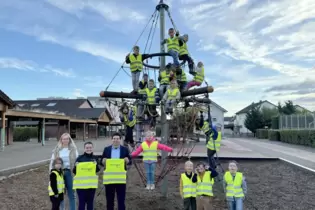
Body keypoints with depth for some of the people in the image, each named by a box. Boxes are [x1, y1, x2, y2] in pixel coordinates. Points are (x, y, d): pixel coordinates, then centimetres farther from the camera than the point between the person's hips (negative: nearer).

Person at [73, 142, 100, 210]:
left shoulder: (95, 158, 5)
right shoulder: (80, 158, -3)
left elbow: (97, 170, 3)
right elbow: (74, 171, -1)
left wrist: (96, 165, -15)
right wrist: (76, 166, -20)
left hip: (91, 183, 3)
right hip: (81, 183, -2)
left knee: (90, 202, 11)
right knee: (82, 202, 1)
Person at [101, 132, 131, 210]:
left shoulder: (125, 149, 3)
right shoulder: (106, 149, 6)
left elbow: (130, 162, 4)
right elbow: (102, 161, 7)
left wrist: (127, 160, -18)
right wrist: (103, 161, -15)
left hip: (121, 178, -1)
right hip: (109, 178, 1)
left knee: (121, 199, 5)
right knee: (109, 199, 13)